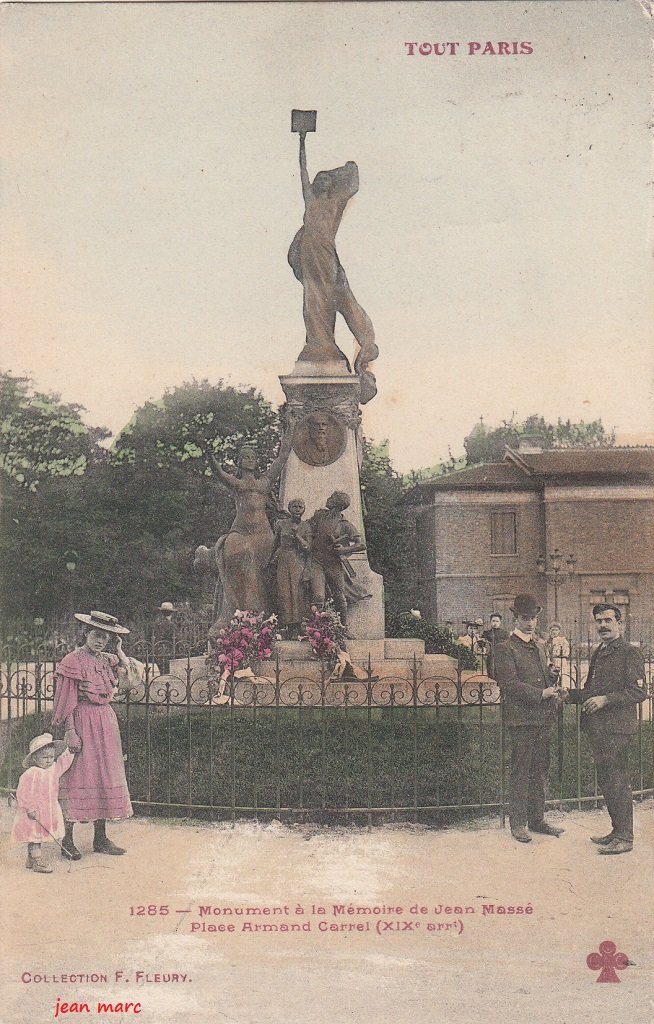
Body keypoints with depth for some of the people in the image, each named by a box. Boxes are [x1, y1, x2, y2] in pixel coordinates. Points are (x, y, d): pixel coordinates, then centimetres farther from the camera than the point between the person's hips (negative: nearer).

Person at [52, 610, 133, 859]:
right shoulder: (73, 661, -8)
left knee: (104, 776, 8)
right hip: (83, 722, -7)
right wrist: (70, 732, -16)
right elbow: (67, 701, -11)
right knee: (77, 776, -5)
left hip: (106, 721, 7)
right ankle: (67, 839, 1)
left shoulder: (107, 660, 12)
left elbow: (130, 674, 1)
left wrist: (119, 650, 2)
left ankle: (100, 838, 15)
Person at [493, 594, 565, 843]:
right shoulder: (505, 649, -7)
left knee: (540, 770, 11)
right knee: (520, 771, -2)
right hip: (521, 718, -7)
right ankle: (518, 823, 5)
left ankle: (537, 820, 19)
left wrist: (554, 691, 2)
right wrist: (541, 694, -17)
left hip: (543, 718, 7)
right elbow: (511, 684, -14)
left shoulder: (539, 646, 18)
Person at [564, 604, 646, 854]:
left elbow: (638, 692, -14)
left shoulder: (630, 653, -7)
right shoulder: (598, 653, 18)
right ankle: (617, 831, 24)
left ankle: (624, 838, 1)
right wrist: (570, 695, 8)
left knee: (618, 782, -6)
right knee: (605, 782, 13)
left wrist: (605, 699, -20)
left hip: (616, 727, -8)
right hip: (597, 727, 8)